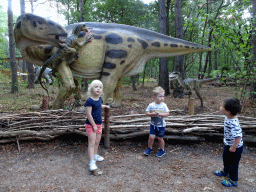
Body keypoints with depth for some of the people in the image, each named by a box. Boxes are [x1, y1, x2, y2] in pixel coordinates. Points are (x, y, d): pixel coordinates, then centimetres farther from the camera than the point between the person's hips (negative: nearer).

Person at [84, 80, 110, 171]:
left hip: (99, 124, 8)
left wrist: (105, 106, 30)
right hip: (91, 125, -8)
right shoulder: (89, 101, -20)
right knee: (92, 143, -7)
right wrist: (94, 125, -19)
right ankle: (92, 162, -4)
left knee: (97, 142, 19)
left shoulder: (100, 99, 5)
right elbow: (88, 114, -21)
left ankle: (95, 156, 38)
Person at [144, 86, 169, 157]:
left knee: (160, 138, 8)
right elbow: (147, 113, -3)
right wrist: (152, 114, -21)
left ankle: (162, 150, 29)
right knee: (151, 137, -2)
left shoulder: (164, 105, -8)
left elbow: (167, 114, -8)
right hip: (153, 124, 1)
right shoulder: (151, 105, -7)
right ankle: (149, 148, 24)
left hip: (161, 125, -1)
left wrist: (160, 114, -23)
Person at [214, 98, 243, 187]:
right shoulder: (228, 118, -8)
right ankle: (225, 171, 55)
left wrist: (233, 147, -25)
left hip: (235, 146, -9)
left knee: (233, 163, 10)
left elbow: (239, 136, -36)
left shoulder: (233, 123, -38)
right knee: (225, 158, 29)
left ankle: (233, 181, 32)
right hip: (228, 144, 9)